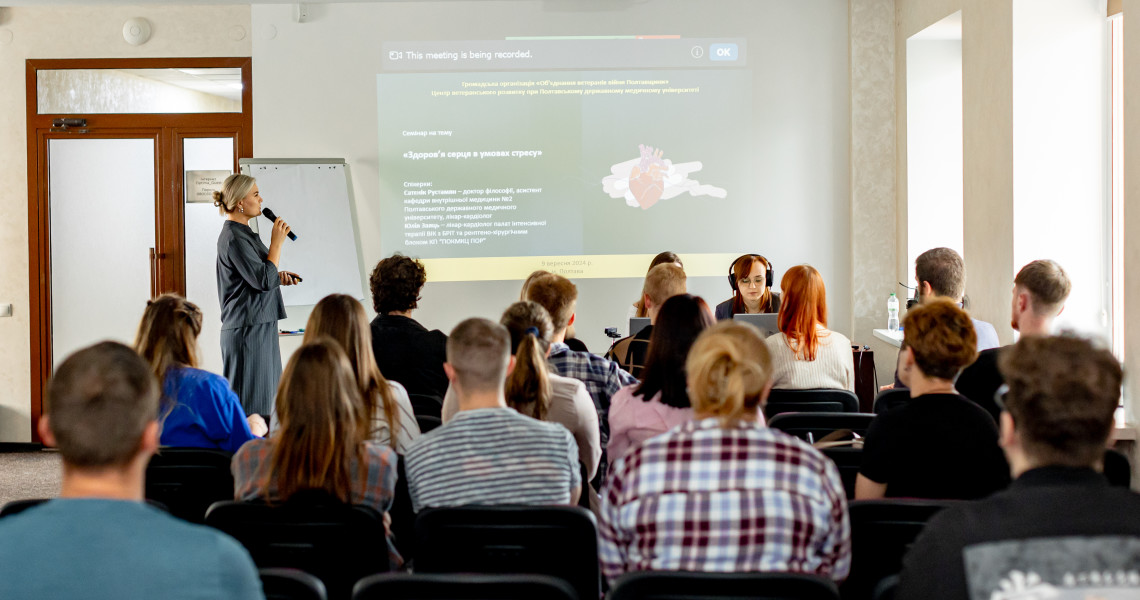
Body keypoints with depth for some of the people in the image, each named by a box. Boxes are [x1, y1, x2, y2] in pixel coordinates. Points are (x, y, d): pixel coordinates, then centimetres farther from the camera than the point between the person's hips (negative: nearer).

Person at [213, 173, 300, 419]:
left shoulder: (243, 232, 16)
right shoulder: (233, 237, -16)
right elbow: (264, 281, -20)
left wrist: (279, 278, 10)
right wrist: (277, 242, -13)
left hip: (260, 326, 10)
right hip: (248, 330, -10)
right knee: (251, 408, -7)